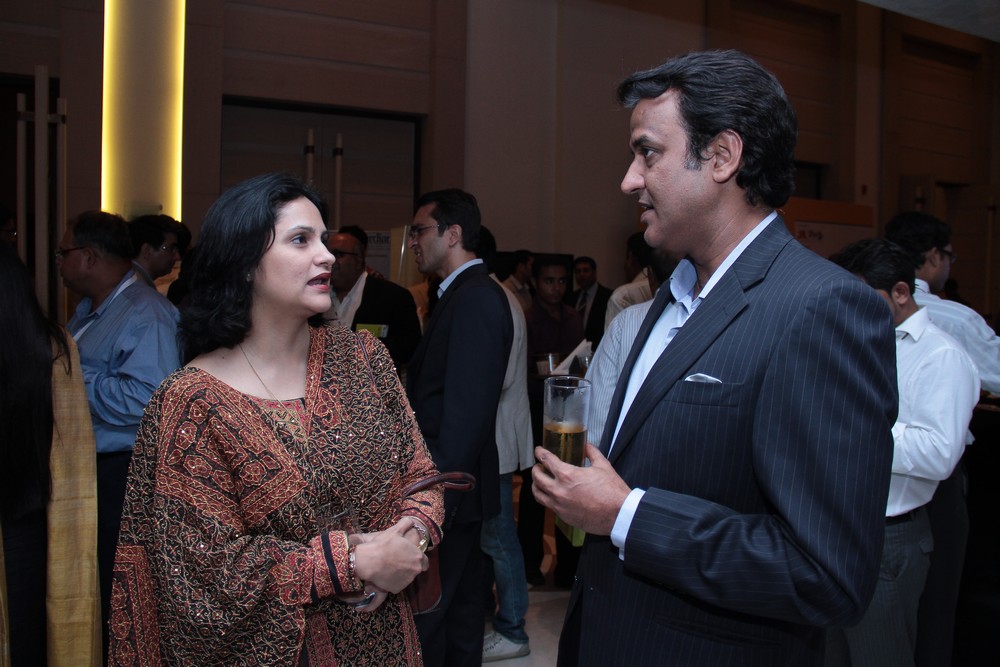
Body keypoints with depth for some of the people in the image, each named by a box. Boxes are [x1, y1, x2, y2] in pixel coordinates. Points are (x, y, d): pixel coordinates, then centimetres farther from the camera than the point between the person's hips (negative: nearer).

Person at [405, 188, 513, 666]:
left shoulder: (475, 300, -18)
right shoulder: (469, 294, 12)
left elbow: (466, 410, -24)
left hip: (448, 487, -9)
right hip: (452, 484, 9)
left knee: (421, 615, 2)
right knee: (460, 607, 20)